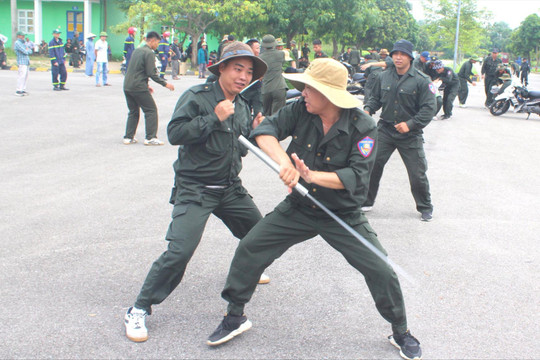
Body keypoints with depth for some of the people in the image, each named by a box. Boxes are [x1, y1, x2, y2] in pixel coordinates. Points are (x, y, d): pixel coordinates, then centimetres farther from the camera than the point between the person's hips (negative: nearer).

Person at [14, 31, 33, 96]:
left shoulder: (24, 43, 20)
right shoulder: (17, 43, -8)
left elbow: (31, 51, 16)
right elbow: (25, 52, -16)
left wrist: (27, 50, -3)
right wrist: (27, 50, 5)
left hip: (26, 62, 9)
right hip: (21, 62, -9)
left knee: (25, 76, 8)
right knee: (21, 76, -12)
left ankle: (23, 90, 13)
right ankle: (18, 91, -10)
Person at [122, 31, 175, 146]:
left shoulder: (137, 50, 16)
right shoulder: (149, 53, -10)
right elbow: (152, 73, -16)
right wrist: (165, 84, -8)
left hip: (127, 86, 8)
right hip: (139, 87, -8)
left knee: (133, 111, 17)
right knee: (151, 110, 1)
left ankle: (128, 137, 17)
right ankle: (150, 138, -1)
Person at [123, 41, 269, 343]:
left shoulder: (242, 106, 10)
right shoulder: (197, 97, -12)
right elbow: (175, 133, -22)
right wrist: (214, 118, -23)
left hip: (231, 189, 7)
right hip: (195, 190, -7)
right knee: (180, 251, -19)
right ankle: (139, 310, -6)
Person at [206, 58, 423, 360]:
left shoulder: (363, 127, -20)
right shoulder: (301, 110, -9)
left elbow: (356, 176, -26)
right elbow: (265, 130, -15)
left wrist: (311, 176, -39)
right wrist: (283, 160, -34)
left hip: (344, 216, -3)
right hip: (299, 208, 4)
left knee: (382, 271, -8)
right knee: (249, 250, -2)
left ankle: (401, 334, 19)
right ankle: (235, 318, 19)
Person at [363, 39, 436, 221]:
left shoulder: (421, 80, -9)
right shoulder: (383, 77, 4)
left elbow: (429, 108, -11)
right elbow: (375, 98, 16)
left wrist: (410, 124, -21)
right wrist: (367, 110, -5)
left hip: (410, 135, -3)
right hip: (385, 130, 3)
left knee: (417, 174, 3)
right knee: (372, 165, 0)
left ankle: (425, 208, 23)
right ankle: (366, 202, 18)